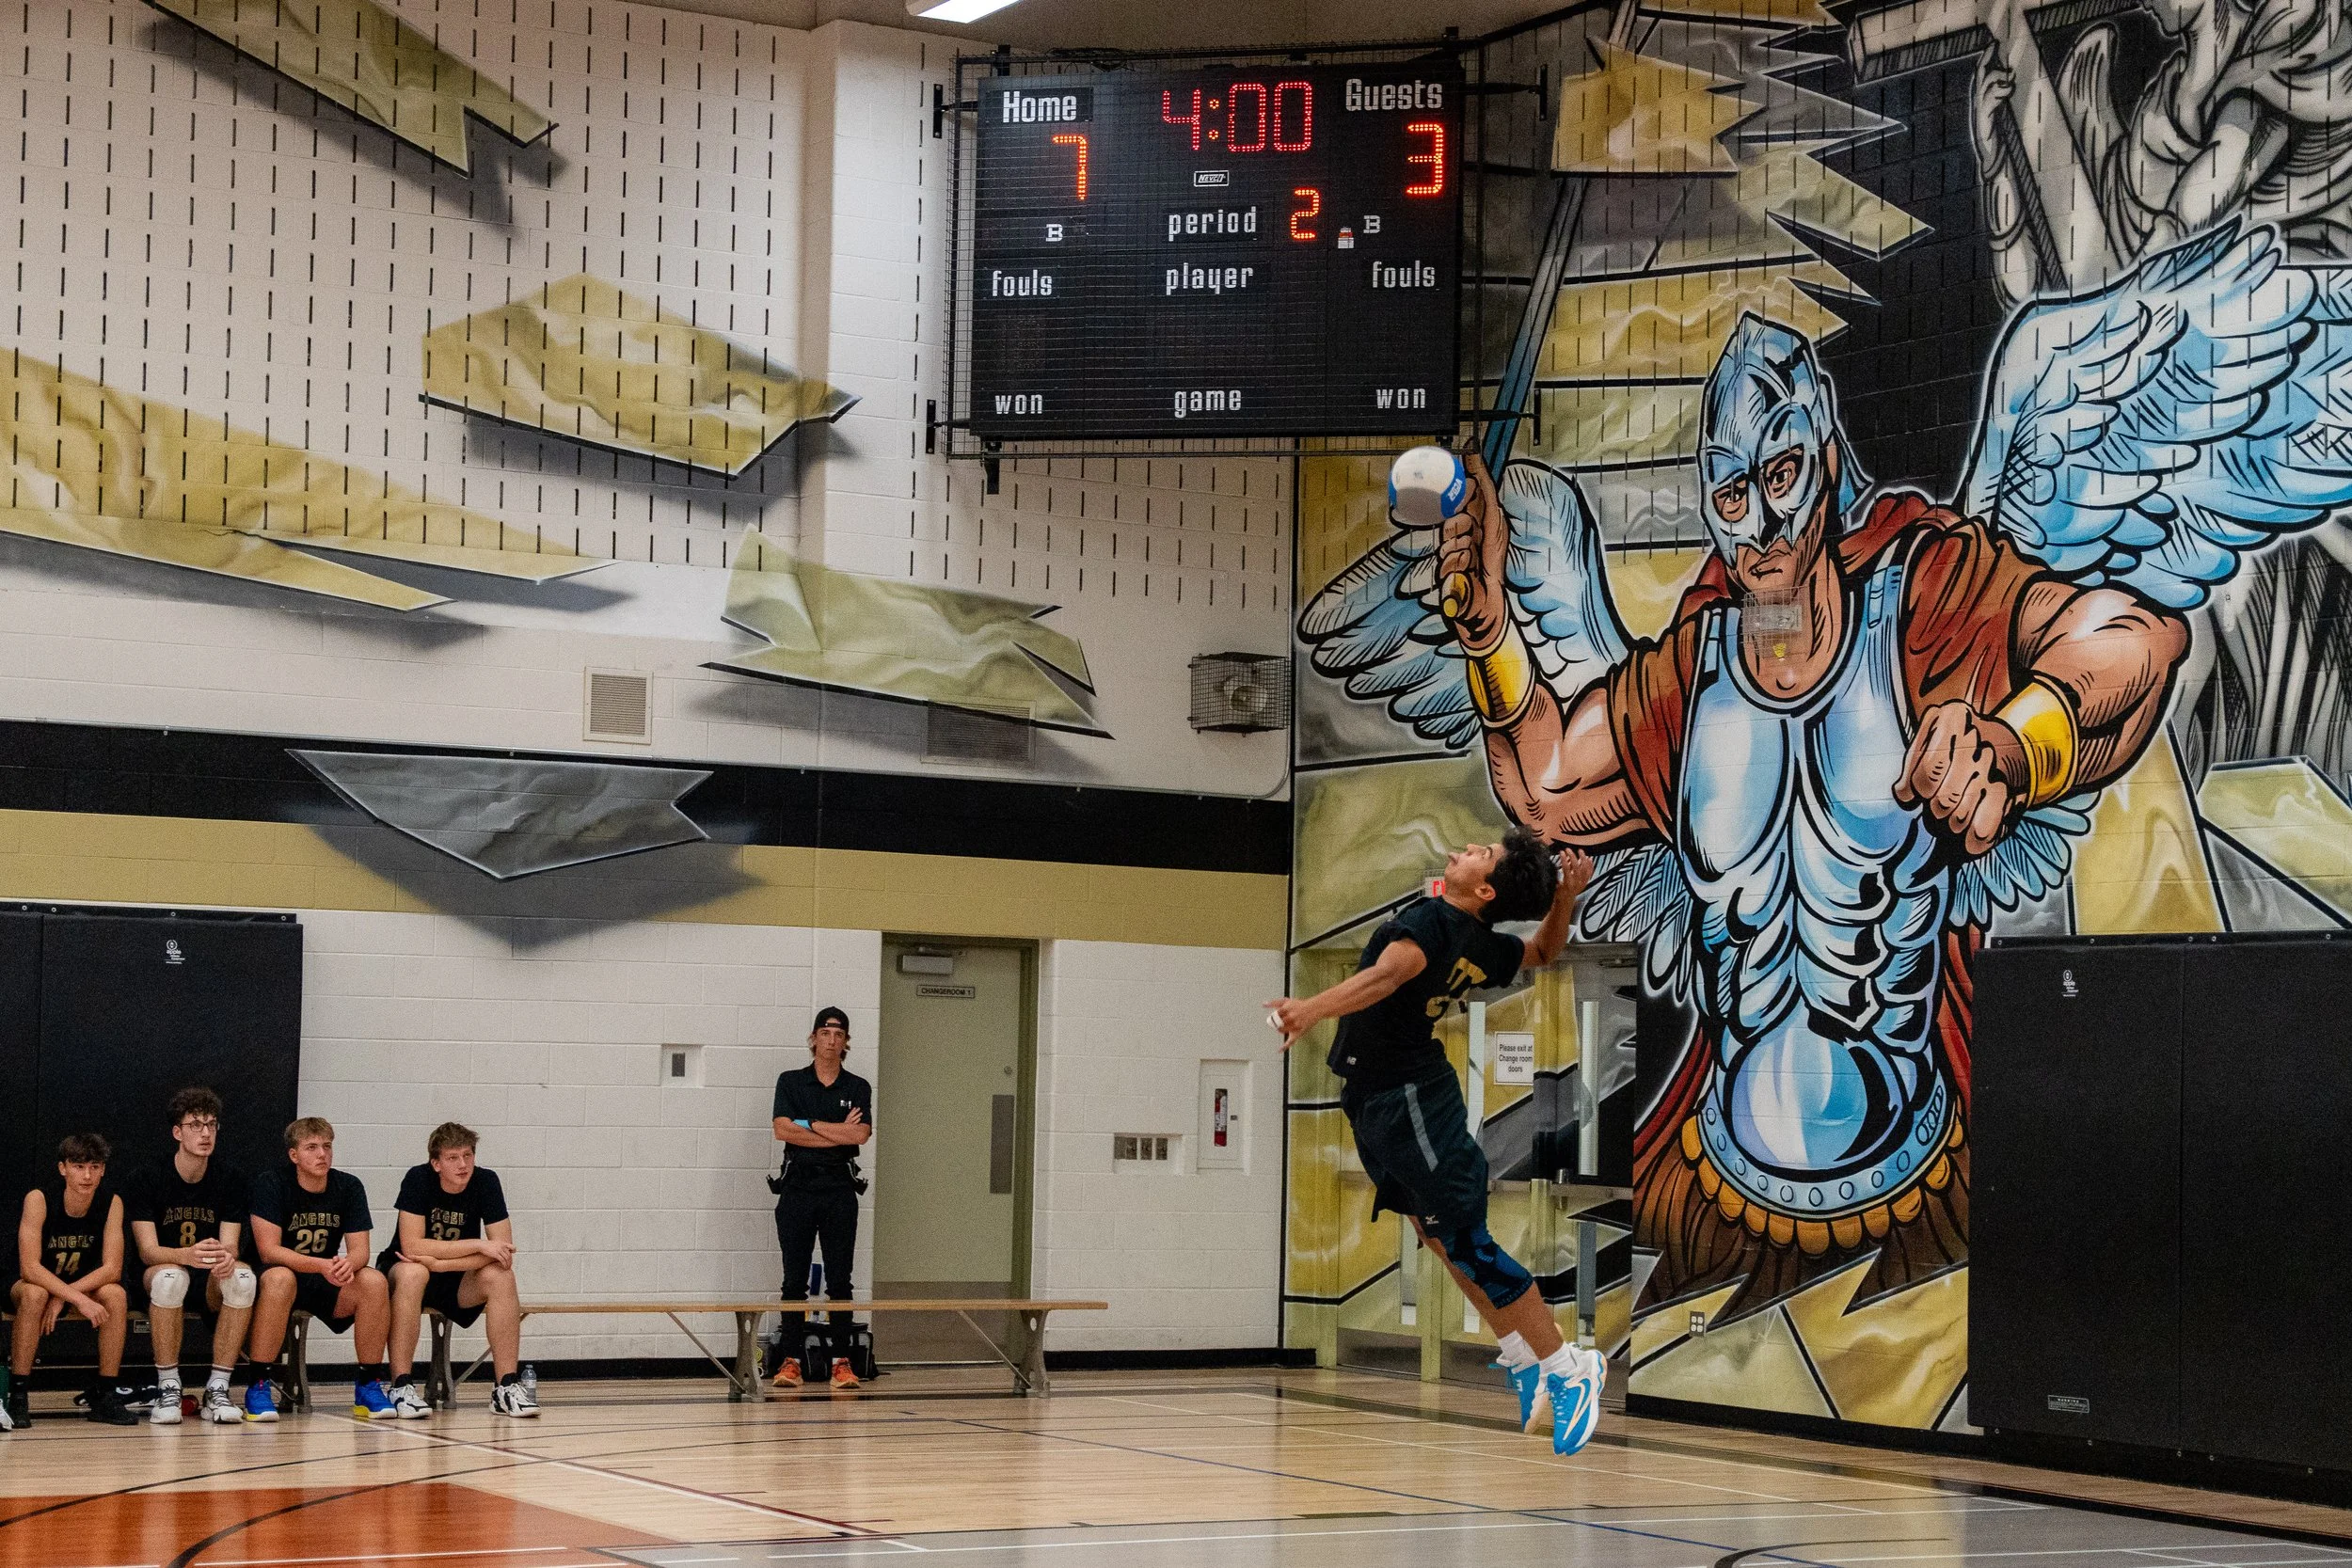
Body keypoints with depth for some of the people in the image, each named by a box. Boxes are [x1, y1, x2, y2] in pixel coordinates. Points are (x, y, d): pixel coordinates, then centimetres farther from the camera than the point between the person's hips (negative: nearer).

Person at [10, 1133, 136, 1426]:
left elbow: (112, 1269, -18)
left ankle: (106, 1395, -18)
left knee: (116, 1295, -27)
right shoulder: (39, 1198, -24)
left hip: (84, 1284, 3)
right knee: (35, 1294, -36)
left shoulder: (111, 1201, -16)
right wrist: (79, 1300, -40)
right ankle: (16, 1395, -28)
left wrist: (64, 1296, -30)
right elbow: (29, 1268, -30)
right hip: (36, 1283, -3)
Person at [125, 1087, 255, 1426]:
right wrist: (188, 1255, -39)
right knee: (170, 1276, -38)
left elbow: (229, 1246, -7)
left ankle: (217, 1389, -25)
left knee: (243, 1277, -32)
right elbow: (148, 1251, -15)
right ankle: (167, 1389, -26)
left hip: (210, 1284, 2)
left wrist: (224, 1257, -35)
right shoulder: (147, 1181, -8)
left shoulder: (230, 1181, 0)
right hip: (155, 1279, -2)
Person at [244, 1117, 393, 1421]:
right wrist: (322, 1266, -35)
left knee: (374, 1281, -25)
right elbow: (268, 1250, -20)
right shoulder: (270, 1185, -11)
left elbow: (360, 1250, -5)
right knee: (280, 1278, -38)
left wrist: (348, 1264, -32)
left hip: (328, 1284, 4)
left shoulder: (348, 1187, 0)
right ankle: (258, 1387, -30)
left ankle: (369, 1387, -14)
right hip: (281, 1277, -4)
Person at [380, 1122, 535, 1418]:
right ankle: (402, 1387, -33)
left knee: (500, 1276, -25)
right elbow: (411, 1245, -28)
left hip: (457, 1282, 3)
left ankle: (508, 1386, -23)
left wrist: (440, 1263, -27)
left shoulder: (486, 1182, -12)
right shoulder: (418, 1179, -19)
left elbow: (503, 1252, -18)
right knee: (413, 1273, -36)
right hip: (402, 1271, -3)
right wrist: (479, 1245, -28)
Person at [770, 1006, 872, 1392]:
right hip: (797, 1186, 0)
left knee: (840, 1280, -1)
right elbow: (783, 1131, -7)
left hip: (840, 1189, 0)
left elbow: (860, 1134, -8)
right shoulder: (790, 1082, 7)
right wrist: (838, 1134, -8)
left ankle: (841, 1362, 0)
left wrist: (809, 1124, -5)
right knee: (794, 1280, 1)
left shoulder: (858, 1088, 8)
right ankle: (790, 1360, 3)